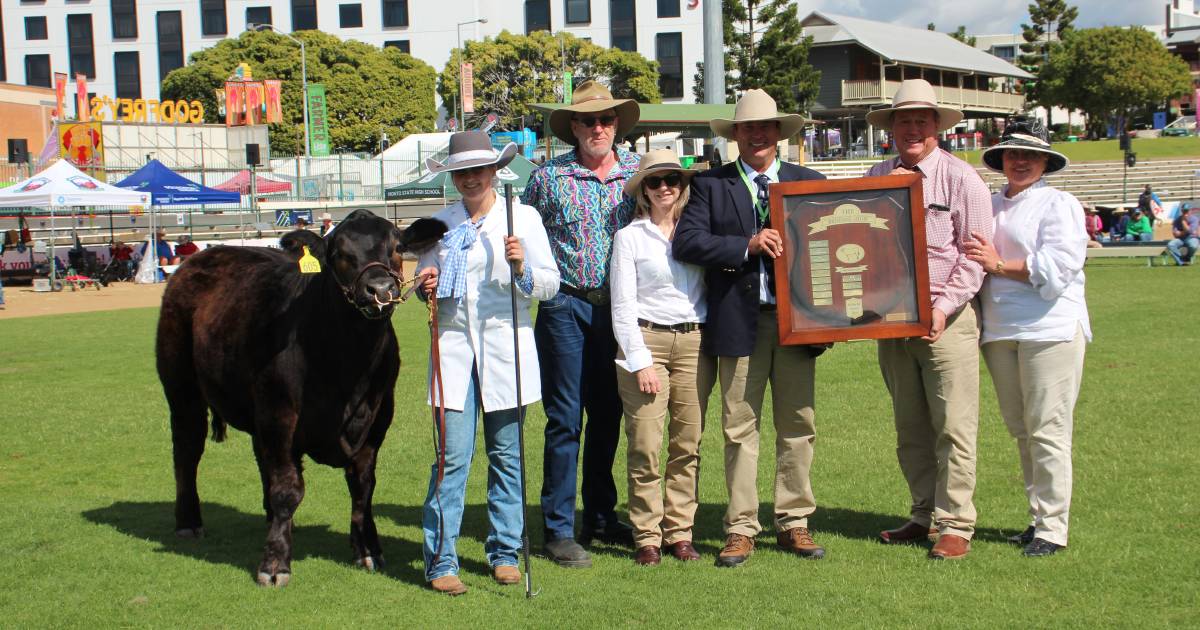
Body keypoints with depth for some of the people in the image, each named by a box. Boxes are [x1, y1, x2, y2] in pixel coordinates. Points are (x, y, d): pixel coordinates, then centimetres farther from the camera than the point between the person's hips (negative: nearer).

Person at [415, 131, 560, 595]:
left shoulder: (523, 218, 5)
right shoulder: (440, 224, 11)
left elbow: (550, 283, 2)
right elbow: (426, 283, 20)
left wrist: (522, 268, -18)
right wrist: (427, 287, -3)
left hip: (506, 347, -1)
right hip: (454, 346, 1)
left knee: (507, 455, 5)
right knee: (453, 456, -4)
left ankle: (504, 552, 17)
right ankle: (440, 561, 1)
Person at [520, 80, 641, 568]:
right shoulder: (548, 178, -3)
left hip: (619, 308, 3)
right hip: (567, 309, -3)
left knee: (609, 416, 13)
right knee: (565, 419, -2)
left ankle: (601, 517, 26)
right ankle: (559, 529, 5)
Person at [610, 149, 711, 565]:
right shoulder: (630, 237, 5)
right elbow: (623, 306, 1)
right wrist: (640, 360, -6)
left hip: (694, 343, 3)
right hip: (645, 341, -3)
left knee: (688, 445, 3)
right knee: (646, 448, -6)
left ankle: (680, 532, 12)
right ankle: (646, 537, 4)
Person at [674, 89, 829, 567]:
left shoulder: (809, 182, 13)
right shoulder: (711, 184, 7)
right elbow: (686, 242, -6)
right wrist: (748, 245, -14)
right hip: (740, 321, -2)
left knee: (798, 425, 5)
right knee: (739, 428, 1)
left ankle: (793, 524, 15)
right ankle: (741, 529, 8)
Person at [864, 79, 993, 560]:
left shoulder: (961, 178, -2)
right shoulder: (877, 177, 11)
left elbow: (974, 254, -6)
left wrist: (944, 306, -16)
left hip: (946, 319, -5)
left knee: (953, 428, -4)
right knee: (909, 430, 11)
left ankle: (955, 525, 2)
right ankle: (924, 516, 21)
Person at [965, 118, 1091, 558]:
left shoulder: (1059, 205, 0)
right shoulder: (988, 206, 17)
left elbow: (1057, 267, -11)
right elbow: (972, 262, 20)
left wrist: (998, 264, -11)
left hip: (1050, 328, -6)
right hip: (998, 331, 6)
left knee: (1047, 430, -6)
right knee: (1020, 429, 9)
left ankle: (1052, 527, 1)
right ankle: (1038, 517, 19)